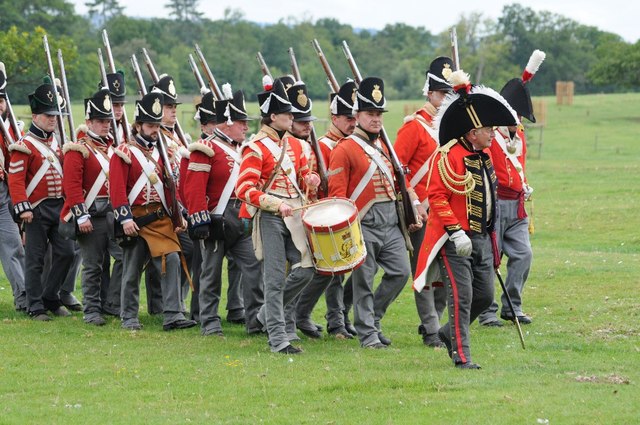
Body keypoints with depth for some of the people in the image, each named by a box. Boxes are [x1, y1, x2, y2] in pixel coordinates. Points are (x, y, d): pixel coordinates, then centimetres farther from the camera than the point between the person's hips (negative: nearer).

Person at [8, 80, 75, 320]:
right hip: (37, 210, -7)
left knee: (65, 253, 4)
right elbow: (15, 179, -14)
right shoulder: (24, 146, -9)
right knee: (35, 260, -1)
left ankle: (50, 299, 18)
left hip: (59, 207, 7)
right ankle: (36, 308, 4)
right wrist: (22, 207, -21)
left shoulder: (56, 143, 14)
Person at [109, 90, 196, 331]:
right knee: (132, 271, 3)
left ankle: (173, 316, -11)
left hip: (161, 219, 5)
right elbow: (117, 189, -11)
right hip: (136, 221, -5)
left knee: (172, 261, -9)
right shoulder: (124, 153, -4)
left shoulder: (160, 152, 16)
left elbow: (169, 187, 18)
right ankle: (129, 318, 13)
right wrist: (125, 219, -18)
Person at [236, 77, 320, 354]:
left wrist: (310, 180, -1)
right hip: (269, 219, -7)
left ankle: (267, 315, 21)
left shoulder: (294, 144, 13)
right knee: (276, 279, -6)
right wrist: (276, 204, -25)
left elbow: (303, 176, 24)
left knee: (305, 269, 2)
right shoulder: (255, 148, -10)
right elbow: (244, 188, -15)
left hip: (294, 216, 7)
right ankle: (278, 339, -3)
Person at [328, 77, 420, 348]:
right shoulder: (345, 149, -7)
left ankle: (372, 317, 18)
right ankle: (368, 333, 4)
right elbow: (336, 192, -11)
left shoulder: (383, 148, 17)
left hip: (390, 223, 7)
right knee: (363, 282, -2)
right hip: (364, 224, -7)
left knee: (400, 272, 2)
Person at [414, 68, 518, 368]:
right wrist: (455, 232, -24)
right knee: (462, 296, -7)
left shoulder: (484, 156, 13)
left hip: (482, 238, 8)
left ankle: (450, 332, 32)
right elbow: (436, 196, -19)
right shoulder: (450, 156, -14)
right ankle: (461, 356, -3)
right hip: (456, 239, -8)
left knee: (485, 295, 11)